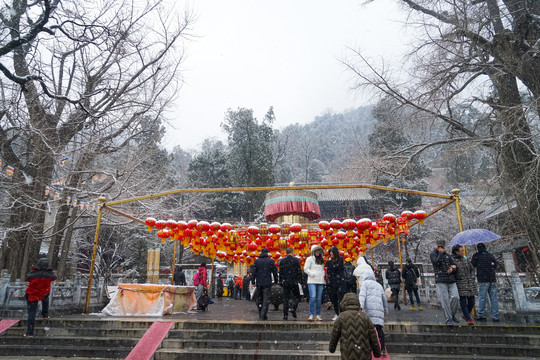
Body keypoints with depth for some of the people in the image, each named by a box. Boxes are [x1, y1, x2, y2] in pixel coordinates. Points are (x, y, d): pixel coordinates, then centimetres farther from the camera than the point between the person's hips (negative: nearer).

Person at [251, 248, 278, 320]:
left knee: (260, 298, 16)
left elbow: (254, 272, 2)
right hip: (267, 283, -3)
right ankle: (263, 315, -10)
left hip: (259, 283, 3)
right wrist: (276, 281, 7)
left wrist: (253, 281, 7)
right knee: (266, 299, -1)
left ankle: (260, 314, 22)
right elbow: (274, 271, -2)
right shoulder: (270, 261, -2)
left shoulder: (256, 261, 3)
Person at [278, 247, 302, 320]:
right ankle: (293, 308, -11)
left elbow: (280, 272, 7)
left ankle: (285, 315, 5)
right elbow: (299, 271, -5)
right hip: (294, 282, -3)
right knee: (296, 296, 11)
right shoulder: (296, 260, -4)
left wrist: (280, 282, 13)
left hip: (285, 282, 3)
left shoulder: (282, 261, 5)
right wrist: (300, 279, 6)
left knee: (285, 298, 7)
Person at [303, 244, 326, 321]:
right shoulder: (310, 259, 2)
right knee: (313, 297, -15)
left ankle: (318, 315, 12)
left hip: (320, 281, 5)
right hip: (312, 281, -5)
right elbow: (306, 269, -5)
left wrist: (323, 276, 11)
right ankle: (311, 315, -8)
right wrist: (313, 274, -13)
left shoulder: (321, 260, 20)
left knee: (319, 299, 4)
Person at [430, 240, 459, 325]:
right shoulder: (433, 254, 7)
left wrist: (452, 269, -4)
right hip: (441, 281, -4)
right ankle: (448, 319, 0)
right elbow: (436, 262, -13)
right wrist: (440, 253, -3)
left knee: (455, 297, -9)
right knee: (445, 300, -7)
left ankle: (452, 315, 12)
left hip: (451, 280, 4)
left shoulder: (447, 255, 21)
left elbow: (455, 266, 18)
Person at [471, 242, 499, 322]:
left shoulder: (476, 255, -1)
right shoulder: (491, 255, 12)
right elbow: (495, 266, 18)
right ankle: (495, 316, 7)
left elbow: (472, 265, 0)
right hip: (492, 280, 4)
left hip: (483, 280, -4)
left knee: (482, 298, 0)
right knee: (494, 298, 6)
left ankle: (481, 315, 2)